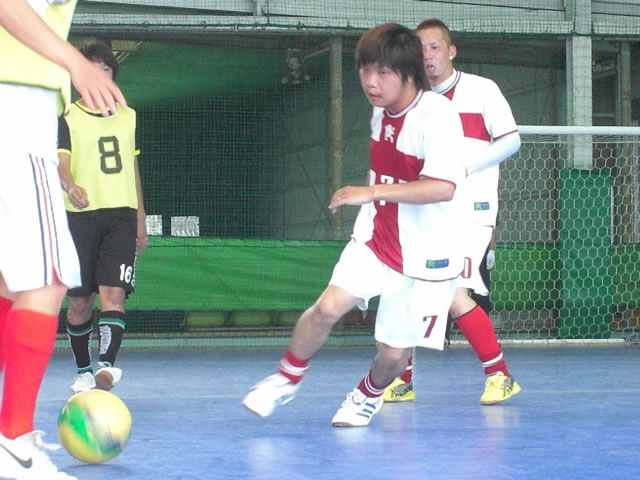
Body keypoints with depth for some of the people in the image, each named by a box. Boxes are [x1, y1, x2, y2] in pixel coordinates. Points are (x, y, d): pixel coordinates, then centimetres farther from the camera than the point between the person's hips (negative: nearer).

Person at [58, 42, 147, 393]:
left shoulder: (127, 117, 16)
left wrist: (140, 220, 19)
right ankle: (82, 370, 19)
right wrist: (71, 186, -33)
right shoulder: (69, 119, 3)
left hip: (122, 215, 2)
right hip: (82, 216, -2)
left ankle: (107, 364, -28)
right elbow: (61, 163, -10)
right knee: (80, 300, 3)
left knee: (113, 292, -16)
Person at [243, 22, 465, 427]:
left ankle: (370, 395, 34)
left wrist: (372, 192, -36)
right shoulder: (381, 110, 2)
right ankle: (287, 380, 7)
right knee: (329, 307, -15)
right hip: (375, 239, 5)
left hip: (426, 257, -5)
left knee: (394, 352, 1)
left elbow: (443, 187, -36)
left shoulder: (437, 114, -22)